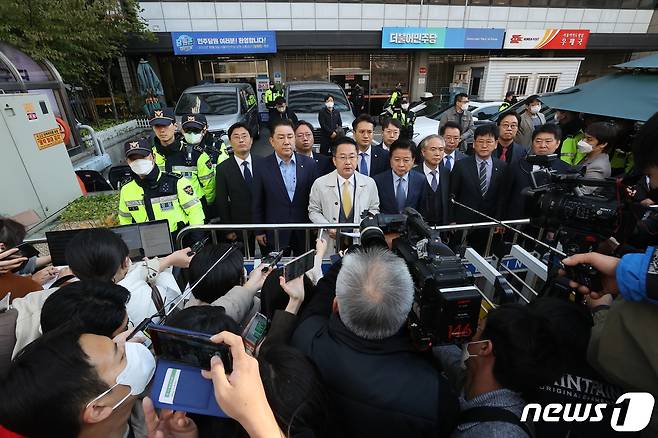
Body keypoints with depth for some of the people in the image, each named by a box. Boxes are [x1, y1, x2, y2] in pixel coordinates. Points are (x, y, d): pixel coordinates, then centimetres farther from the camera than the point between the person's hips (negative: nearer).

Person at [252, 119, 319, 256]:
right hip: (275, 233, -1)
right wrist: (259, 231, 2)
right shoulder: (263, 166, -7)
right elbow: (257, 203, 0)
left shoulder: (309, 164, -3)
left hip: (305, 231, 2)